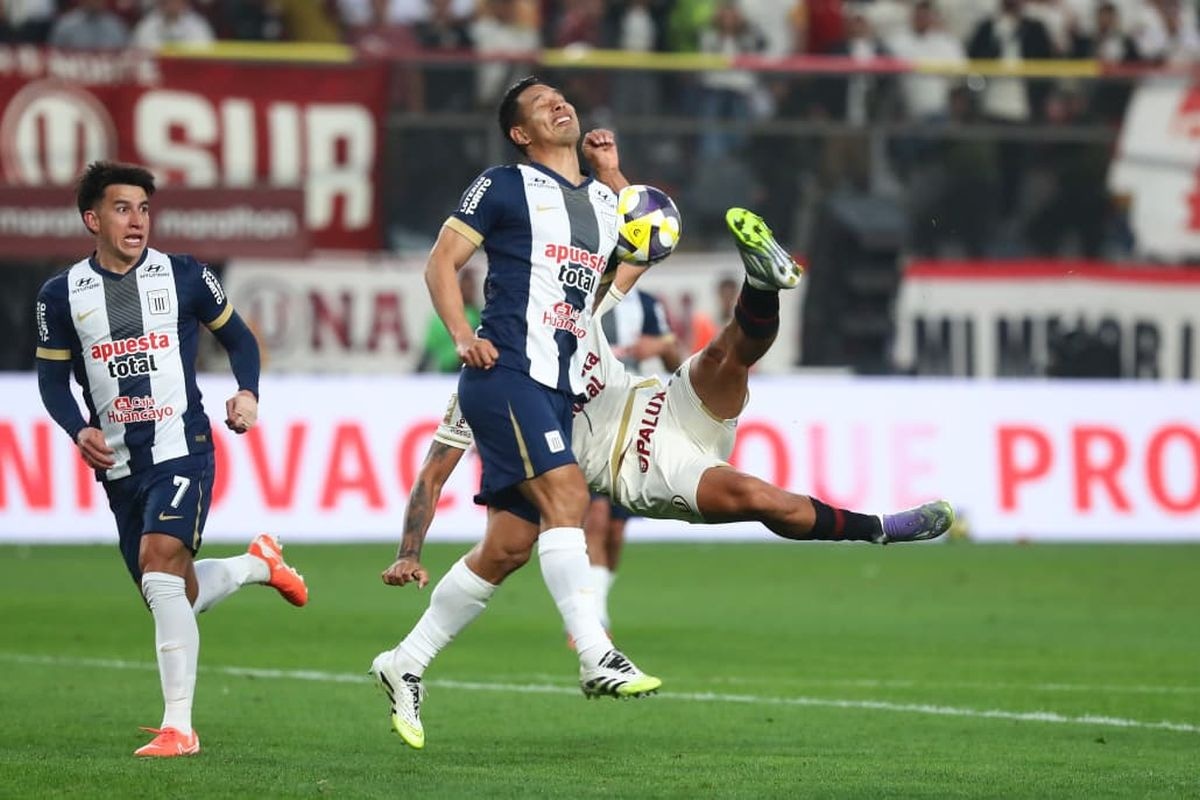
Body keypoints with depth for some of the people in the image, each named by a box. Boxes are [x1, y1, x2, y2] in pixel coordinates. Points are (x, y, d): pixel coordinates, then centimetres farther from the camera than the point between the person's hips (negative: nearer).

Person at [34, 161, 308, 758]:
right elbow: (52, 377, 11)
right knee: (175, 597, 9)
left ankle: (179, 726, -22)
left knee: (161, 564, -25)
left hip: (182, 448, -4)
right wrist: (79, 430, -8)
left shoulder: (184, 277, 1)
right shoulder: (62, 295, 5)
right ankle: (258, 563, 41)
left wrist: (247, 393, -5)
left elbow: (237, 337, 14)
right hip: (119, 464, 4)